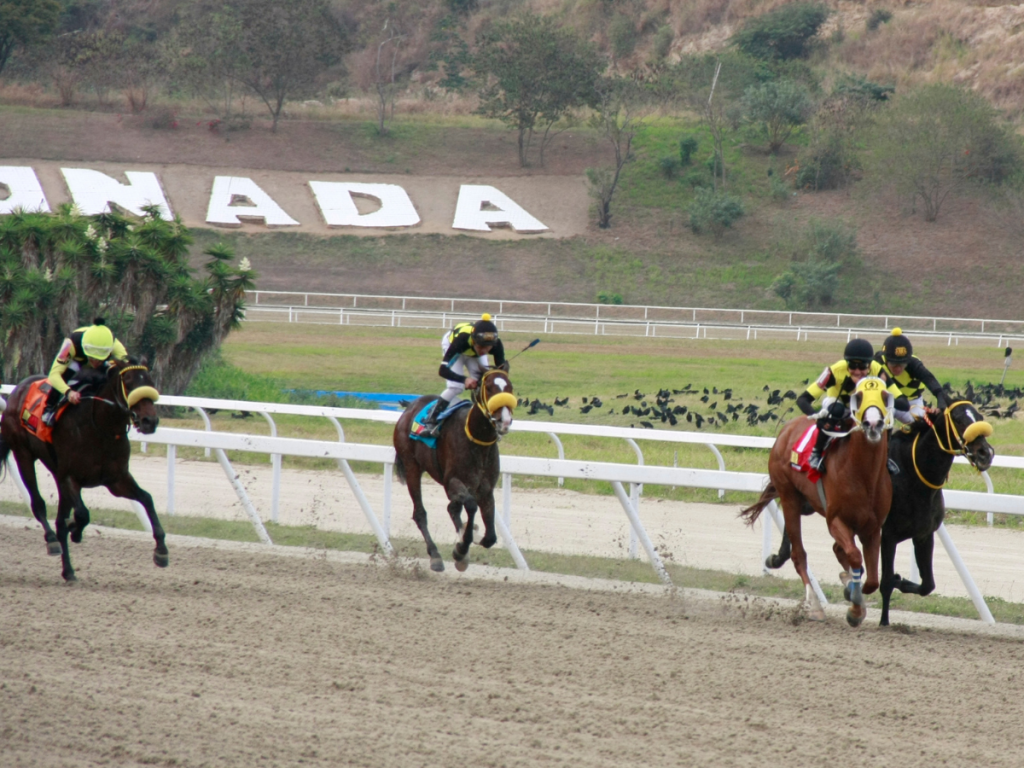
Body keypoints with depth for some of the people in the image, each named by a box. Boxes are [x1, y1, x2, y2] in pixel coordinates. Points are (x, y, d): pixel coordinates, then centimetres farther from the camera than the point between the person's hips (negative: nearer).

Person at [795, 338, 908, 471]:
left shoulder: (877, 371, -32)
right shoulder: (836, 371, -37)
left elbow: (904, 404, -36)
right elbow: (802, 400, -39)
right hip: (838, 402, -2)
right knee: (835, 410, -36)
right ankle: (816, 452, -15)